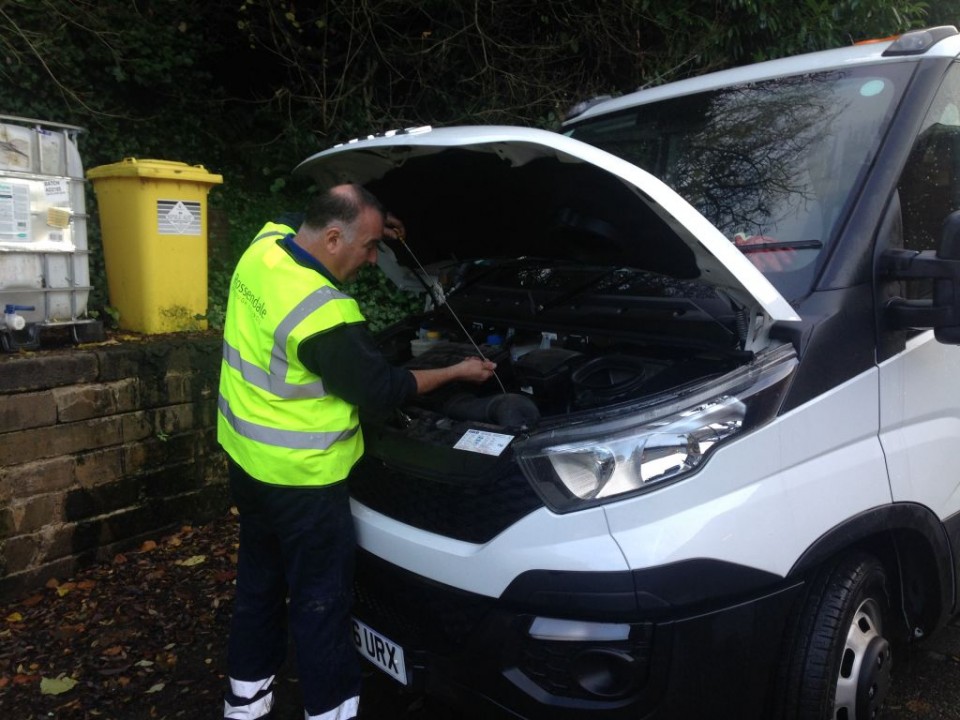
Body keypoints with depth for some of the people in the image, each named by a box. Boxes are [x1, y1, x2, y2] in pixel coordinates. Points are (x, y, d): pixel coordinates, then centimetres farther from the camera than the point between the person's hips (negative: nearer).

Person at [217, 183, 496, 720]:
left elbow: (304, 230, 21)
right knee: (321, 596, 7)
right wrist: (458, 372, -4)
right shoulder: (327, 315, -29)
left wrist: (374, 227, 7)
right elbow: (380, 388, -16)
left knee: (260, 575, 23)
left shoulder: (265, 247, -4)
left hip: (247, 455, 9)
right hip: (299, 475, -9)